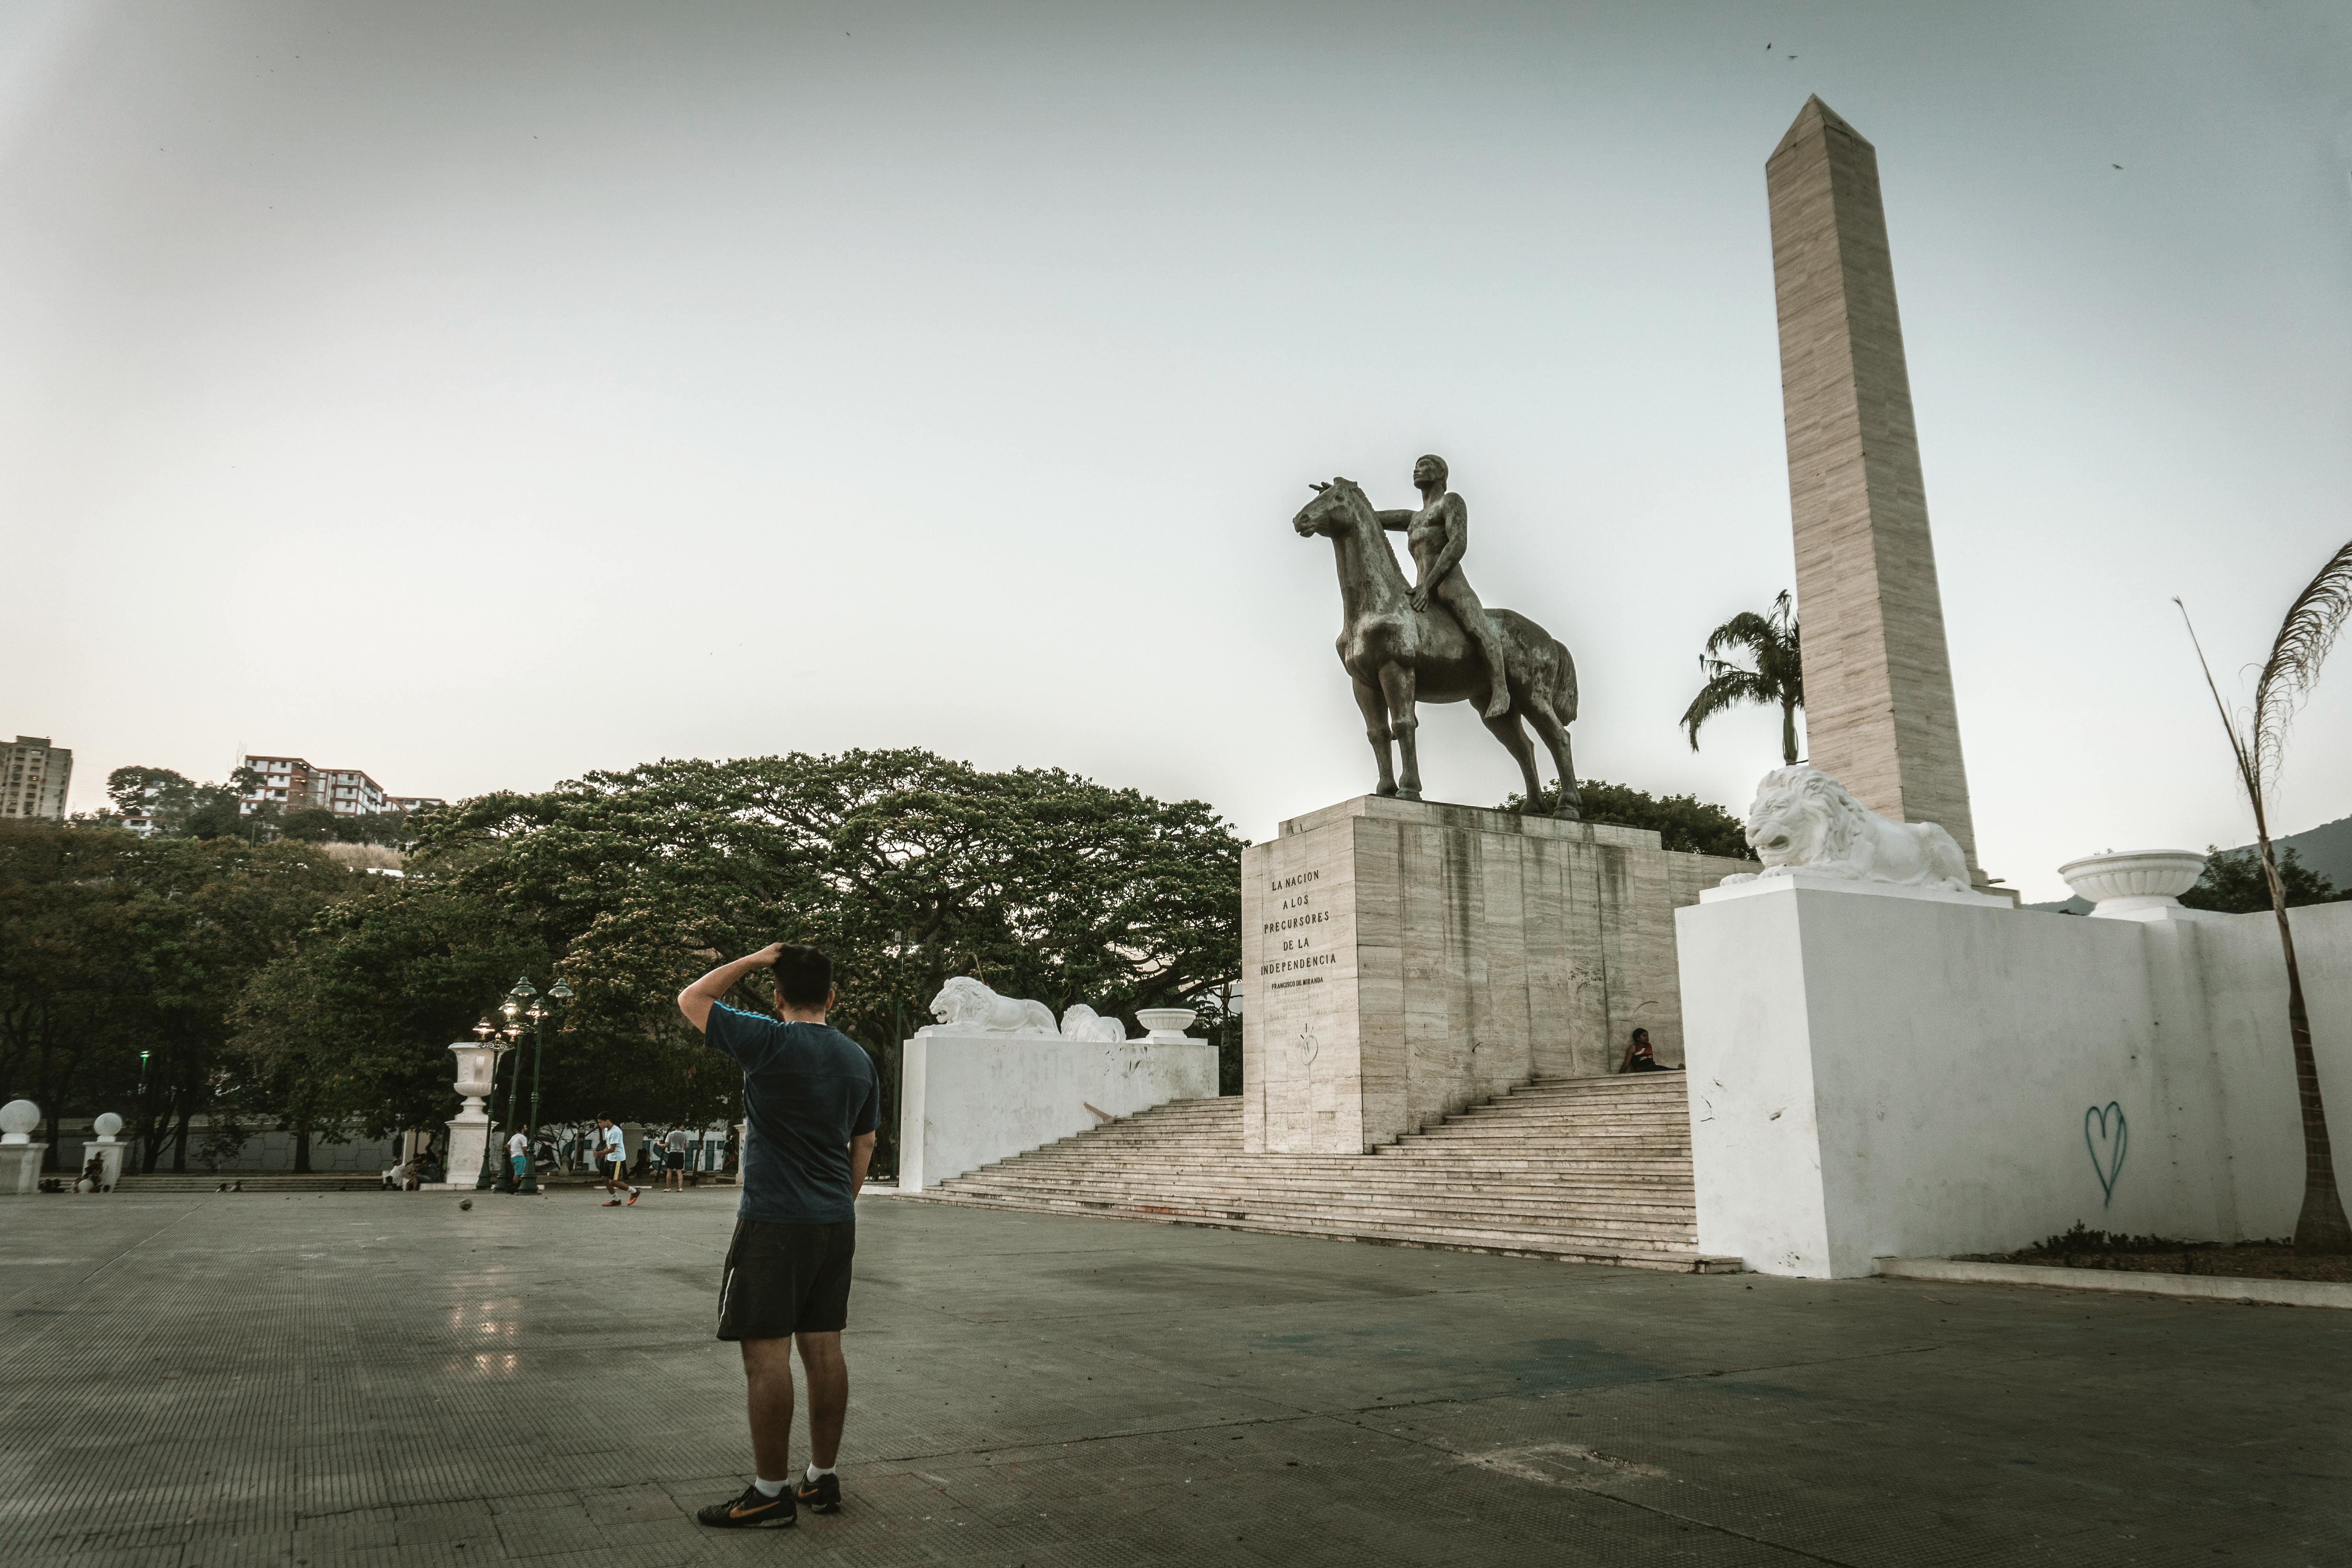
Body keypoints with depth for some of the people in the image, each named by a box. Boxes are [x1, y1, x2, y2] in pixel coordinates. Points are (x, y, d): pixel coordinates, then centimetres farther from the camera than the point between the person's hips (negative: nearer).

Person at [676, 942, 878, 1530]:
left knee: (766, 1352, 0)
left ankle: (771, 1492, 6)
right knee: (824, 1349, 11)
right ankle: (823, 1480, 20)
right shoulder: (859, 1060, 7)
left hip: (773, 1222, -7)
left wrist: (755, 959, 3)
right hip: (835, 1223, 7)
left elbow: (691, 1000, 0)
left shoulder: (769, 1042, -13)